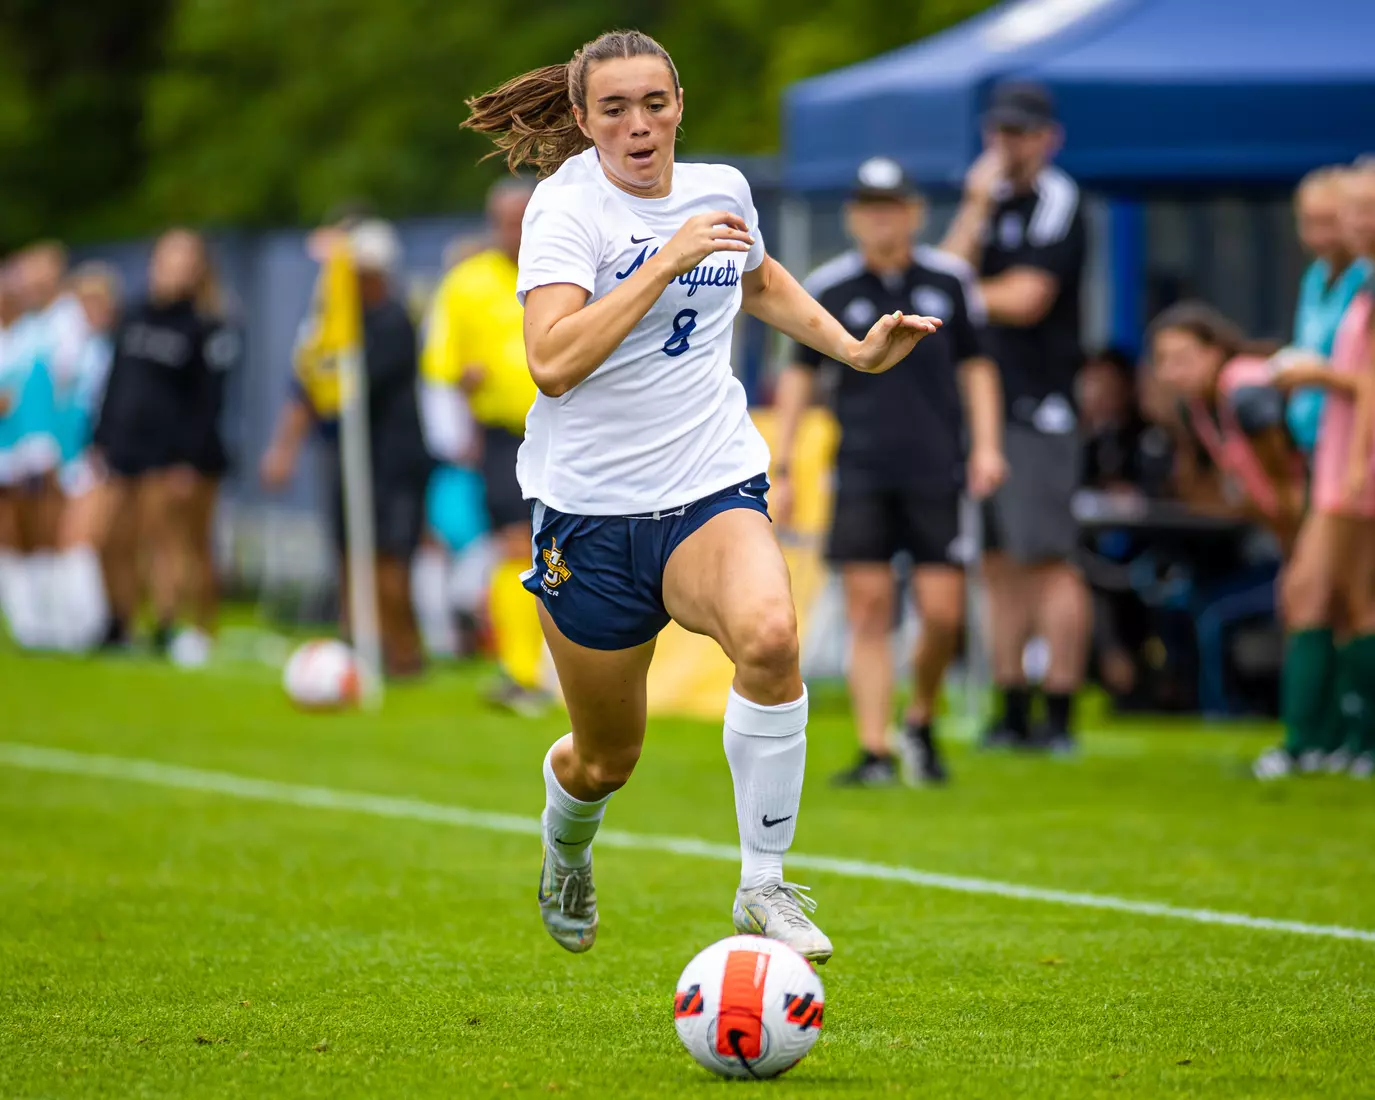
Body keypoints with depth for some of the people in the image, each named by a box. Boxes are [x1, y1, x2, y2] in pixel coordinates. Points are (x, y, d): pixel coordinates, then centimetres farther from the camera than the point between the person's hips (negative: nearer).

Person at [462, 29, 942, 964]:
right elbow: (551, 361, -27)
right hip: (591, 507, -2)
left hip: (714, 490, 2)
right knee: (607, 758, 10)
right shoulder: (567, 205, -11)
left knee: (768, 635, -32)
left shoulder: (720, 188, 6)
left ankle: (765, 885, -20)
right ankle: (566, 846, 49)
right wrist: (667, 260, -28)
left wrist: (855, 348, 19)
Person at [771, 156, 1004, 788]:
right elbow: (799, 374, 10)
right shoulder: (829, 287, 2)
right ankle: (874, 753, -3)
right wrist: (781, 468, 7)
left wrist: (986, 445, 3)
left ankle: (920, 724, 21)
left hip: (935, 472, 0)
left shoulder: (949, 280, 4)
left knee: (943, 613, -4)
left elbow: (976, 365, 13)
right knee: (869, 609, -6)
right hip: (861, 474, 0)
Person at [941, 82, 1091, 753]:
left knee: (1047, 558, -9)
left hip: (1037, 405, -7)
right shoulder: (988, 199, 16)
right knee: (998, 564, 7)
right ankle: (1012, 714, 11)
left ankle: (1060, 715, -9)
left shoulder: (1057, 202, -5)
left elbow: (1025, 299, -13)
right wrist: (976, 207, -6)